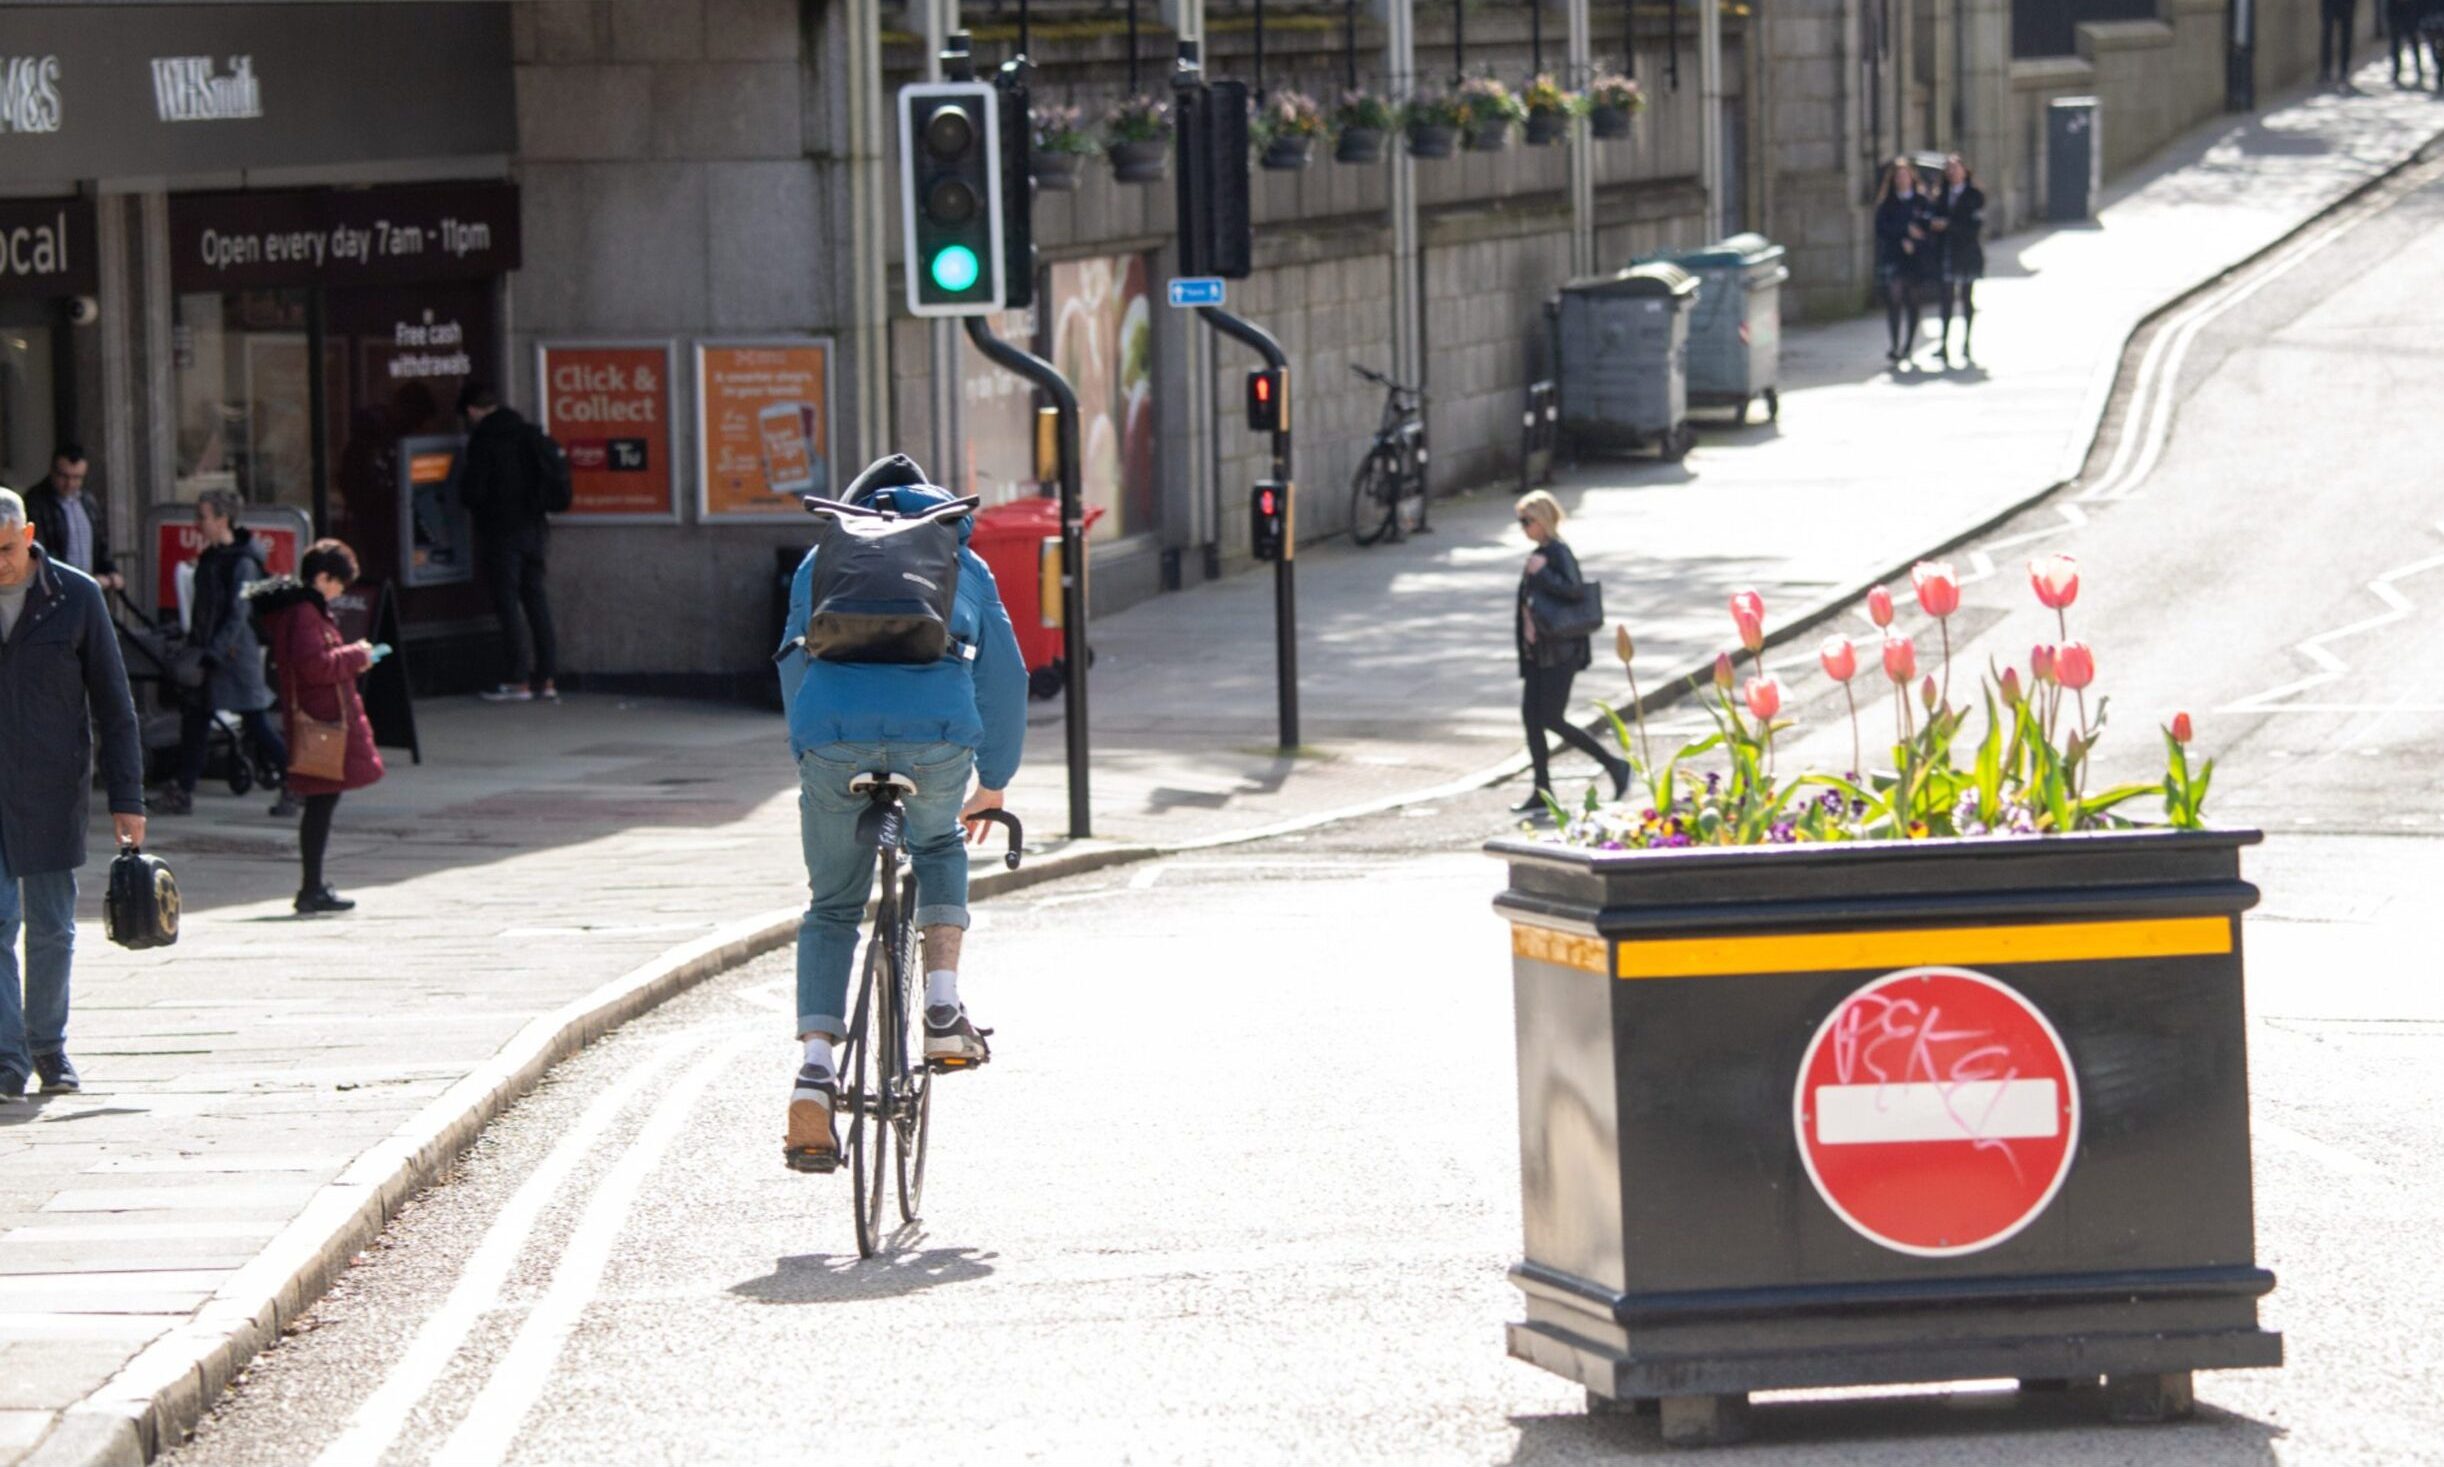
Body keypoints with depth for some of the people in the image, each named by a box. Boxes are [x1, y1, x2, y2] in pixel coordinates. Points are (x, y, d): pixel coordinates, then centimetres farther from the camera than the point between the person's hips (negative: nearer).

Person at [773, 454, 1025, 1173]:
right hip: (937, 731, 0)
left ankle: (815, 1068, -5)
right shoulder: (963, 562, 29)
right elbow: (1005, 674, 31)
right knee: (938, 849, 33)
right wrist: (994, 782, 42)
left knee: (830, 910, 15)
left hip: (833, 734, 0)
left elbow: (794, 664, 32)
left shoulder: (821, 562, 29)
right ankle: (943, 1008, 15)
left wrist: (812, 764, 44)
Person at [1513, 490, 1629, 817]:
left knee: (1551, 719, -8)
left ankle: (1615, 766, 4)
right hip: (1537, 652, 9)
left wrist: (1541, 573, -23)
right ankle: (1542, 792, 9)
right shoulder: (1540, 554, 12)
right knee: (1531, 717, 5)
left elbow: (1575, 590, -29)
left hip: (1559, 652, -9)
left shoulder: (1558, 553, -14)